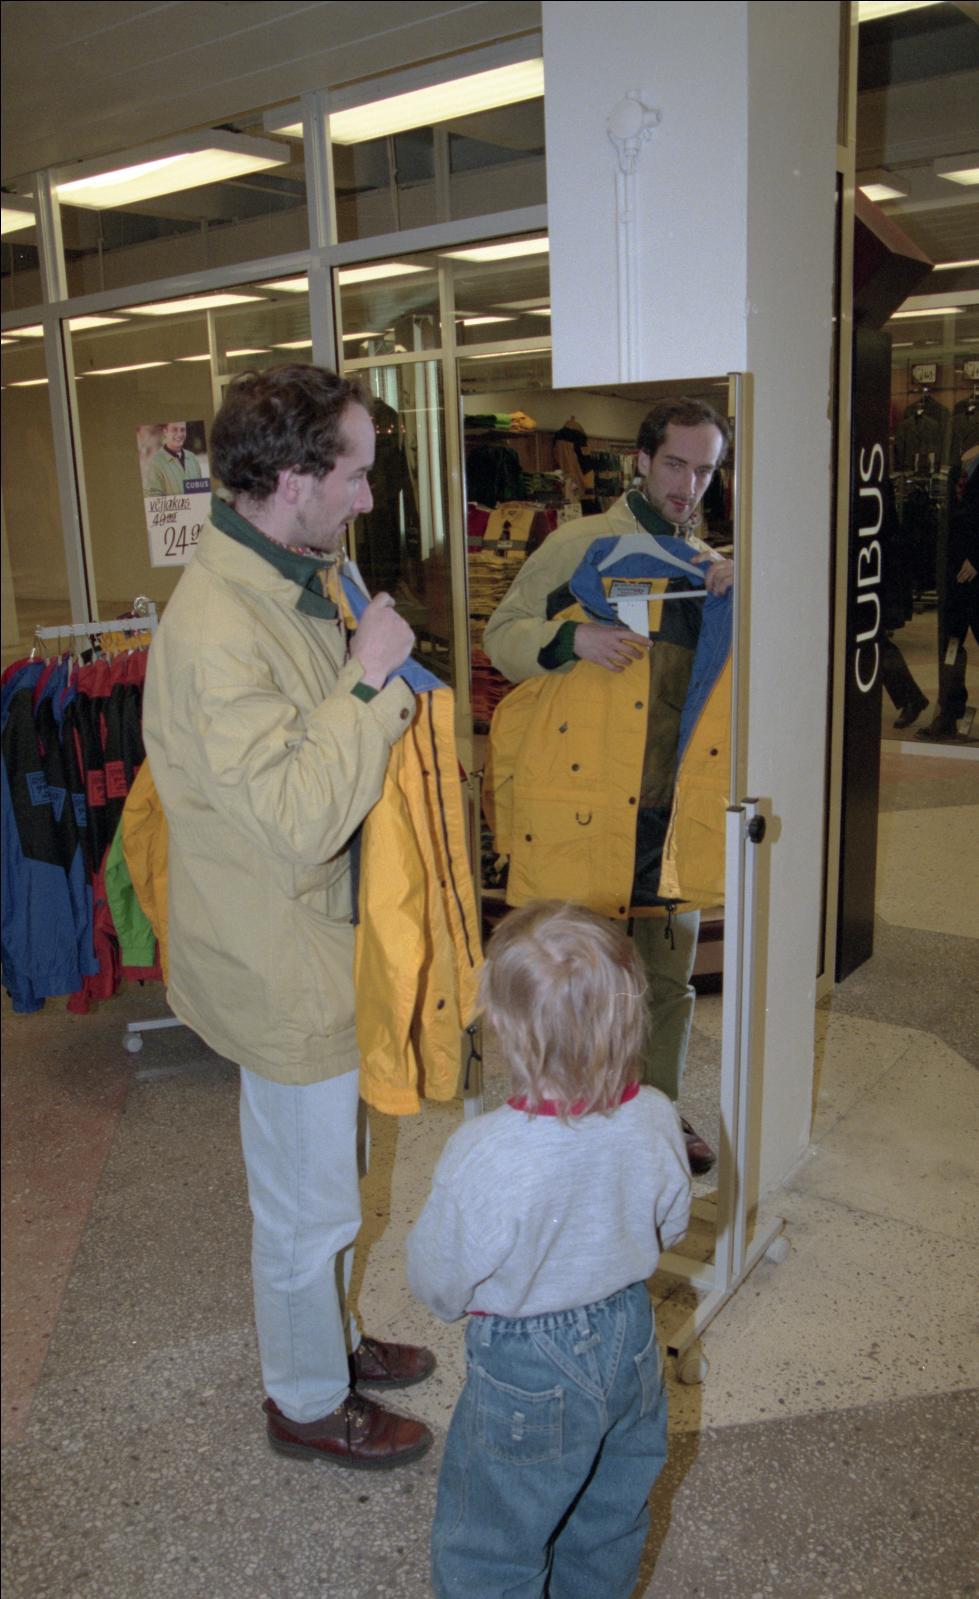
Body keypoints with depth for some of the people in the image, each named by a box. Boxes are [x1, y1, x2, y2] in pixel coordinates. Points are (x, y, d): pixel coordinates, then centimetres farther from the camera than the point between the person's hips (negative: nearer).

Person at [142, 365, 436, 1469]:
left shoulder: (291, 581, 4)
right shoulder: (213, 631, -29)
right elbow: (299, 816, -32)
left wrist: (376, 673, 3)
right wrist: (369, 679, -27)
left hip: (315, 945, 10)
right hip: (282, 970, -10)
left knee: (312, 1182, 27)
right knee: (307, 1203, 12)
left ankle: (326, 1340, 49)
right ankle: (308, 1402, 36)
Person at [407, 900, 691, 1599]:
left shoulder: (485, 1155, -35)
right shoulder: (656, 1121, -20)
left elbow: (439, 1282, -18)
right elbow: (671, 1227, -1)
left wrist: (456, 1299, 5)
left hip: (528, 1379, -5)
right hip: (631, 1344, 5)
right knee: (613, 1513, 31)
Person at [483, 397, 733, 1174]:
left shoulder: (709, 564, 10)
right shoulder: (582, 543, -6)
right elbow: (502, 634, -9)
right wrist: (574, 637, -28)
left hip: (676, 802, 5)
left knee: (672, 972, 15)